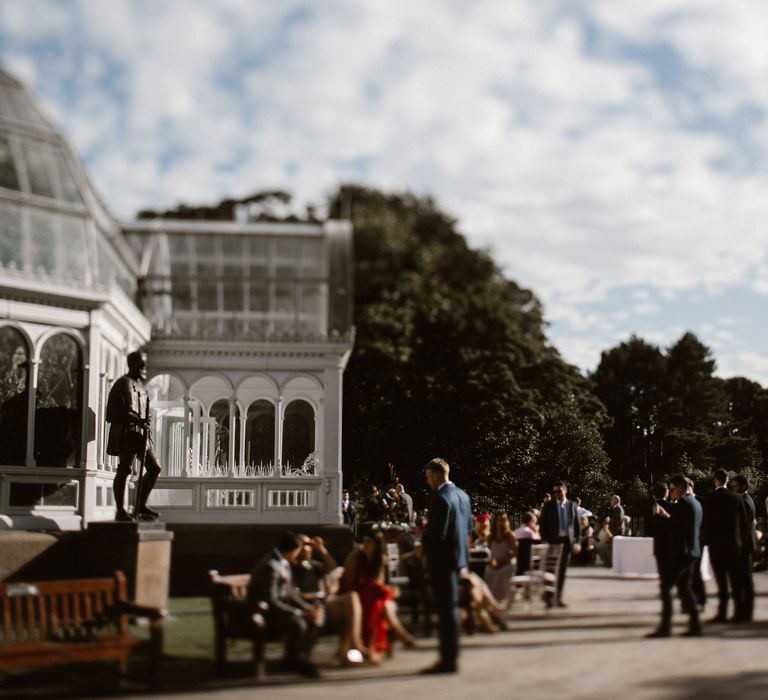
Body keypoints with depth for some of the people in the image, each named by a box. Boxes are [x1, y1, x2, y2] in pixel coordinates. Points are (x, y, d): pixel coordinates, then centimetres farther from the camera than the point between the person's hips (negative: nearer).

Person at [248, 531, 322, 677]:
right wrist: (300, 613, -25)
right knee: (298, 624, -31)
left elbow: (289, 592, 10)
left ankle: (300, 659, 6)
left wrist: (308, 607, -5)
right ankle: (292, 660, -5)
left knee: (315, 619, -3)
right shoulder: (270, 566, -24)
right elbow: (270, 601, -27)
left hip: (278, 608, 10)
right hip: (263, 613, -10)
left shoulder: (284, 563, 6)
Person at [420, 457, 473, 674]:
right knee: (450, 607, 17)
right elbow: (469, 526, 17)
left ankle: (449, 660, 2)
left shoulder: (440, 498, -19)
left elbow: (437, 533, -24)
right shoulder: (462, 495, 9)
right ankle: (450, 655, 24)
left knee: (446, 609, -4)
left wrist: (422, 534, -4)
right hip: (458, 556, 9)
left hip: (442, 559, -9)